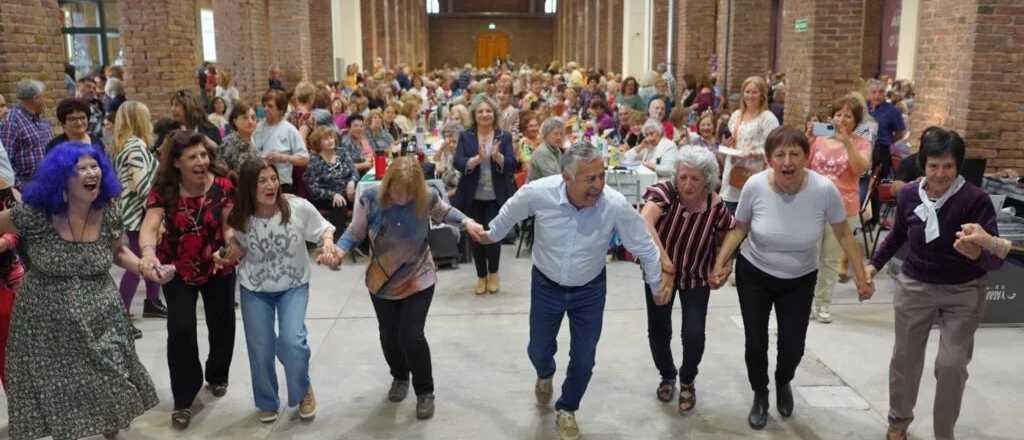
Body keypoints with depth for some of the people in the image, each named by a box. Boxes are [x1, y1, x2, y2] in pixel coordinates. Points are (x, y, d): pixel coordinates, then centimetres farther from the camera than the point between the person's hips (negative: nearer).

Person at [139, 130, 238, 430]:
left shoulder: (223, 186, -15)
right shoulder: (163, 190, -17)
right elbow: (150, 226, -30)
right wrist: (148, 252, -51)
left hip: (218, 268, 1)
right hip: (178, 271, -1)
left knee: (222, 325, 13)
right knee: (181, 330, -9)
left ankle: (217, 376, 43)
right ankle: (183, 400, 8)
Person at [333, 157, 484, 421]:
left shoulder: (427, 197, -20)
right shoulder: (370, 198, -21)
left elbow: (444, 212, 3)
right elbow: (355, 232, -10)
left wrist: (466, 221, -12)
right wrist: (339, 250, -28)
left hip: (418, 280, -2)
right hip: (382, 281, 2)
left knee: (411, 336, -8)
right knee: (389, 336, 16)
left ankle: (425, 391, 17)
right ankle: (399, 377, 47)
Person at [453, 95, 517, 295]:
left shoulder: (504, 137, 2)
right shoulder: (465, 136, 2)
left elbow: (512, 166, -6)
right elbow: (458, 163, -9)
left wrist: (497, 156, -25)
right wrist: (477, 159, -27)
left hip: (496, 197, -1)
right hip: (473, 197, 1)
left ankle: (493, 273, 21)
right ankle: (481, 276, 27)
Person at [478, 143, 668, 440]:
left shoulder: (616, 205, -29)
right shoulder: (537, 193, -28)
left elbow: (644, 247, -12)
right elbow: (510, 213, -4)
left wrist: (658, 283, 0)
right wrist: (492, 235, 14)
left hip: (590, 290, 0)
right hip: (546, 285, 0)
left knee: (583, 359, 9)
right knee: (538, 350, 16)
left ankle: (567, 410, 39)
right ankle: (545, 375, 55)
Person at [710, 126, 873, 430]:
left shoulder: (824, 190, -24)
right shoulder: (755, 186, -23)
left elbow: (844, 235, -8)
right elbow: (739, 228, -5)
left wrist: (861, 277, -6)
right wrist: (719, 264, -12)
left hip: (800, 281, 0)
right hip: (754, 275, 0)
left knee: (793, 346, 8)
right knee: (755, 343, 6)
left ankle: (783, 383, 45)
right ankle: (760, 396, 36)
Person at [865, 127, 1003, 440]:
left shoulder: (976, 199, -22)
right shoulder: (908, 195, -11)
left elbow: (996, 258, -29)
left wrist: (977, 254, -51)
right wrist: (875, 263, 10)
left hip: (964, 292, -3)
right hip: (914, 286, 3)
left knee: (952, 364, -5)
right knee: (905, 356, 13)